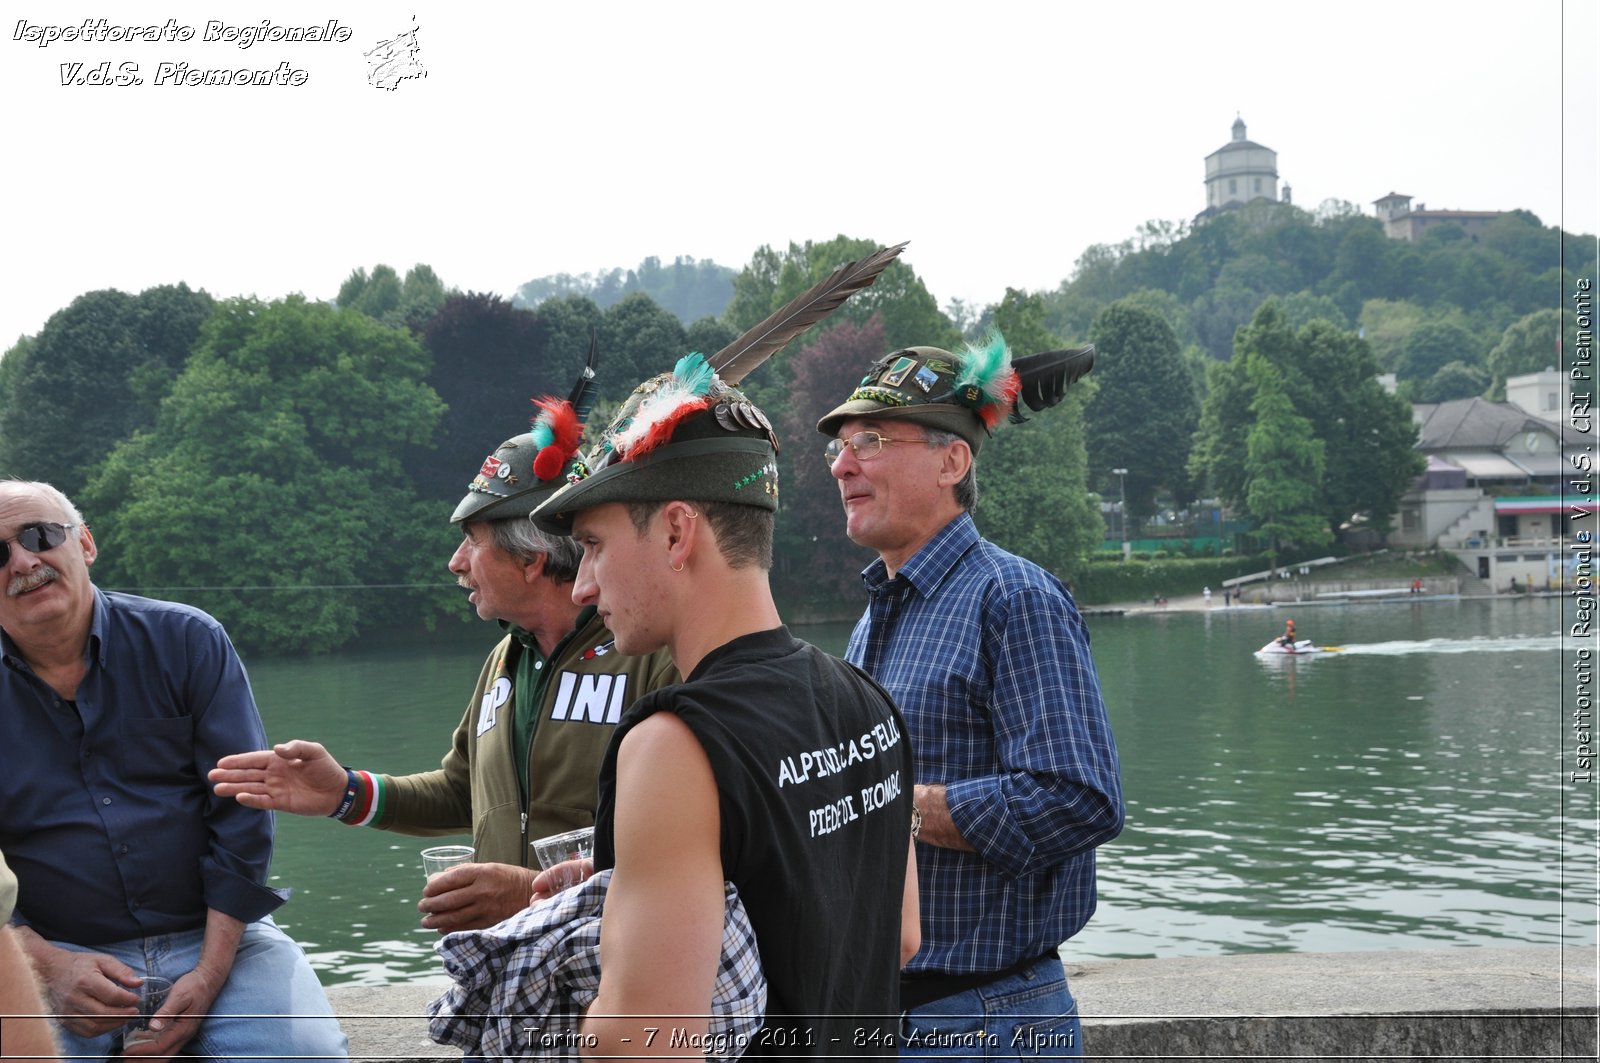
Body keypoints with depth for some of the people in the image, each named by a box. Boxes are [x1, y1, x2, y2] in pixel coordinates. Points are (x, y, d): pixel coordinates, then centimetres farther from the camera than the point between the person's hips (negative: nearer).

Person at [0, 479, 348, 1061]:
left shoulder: (187, 641, 2)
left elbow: (242, 815, -2)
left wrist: (210, 975, -11)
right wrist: (49, 967, -15)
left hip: (215, 934, 0)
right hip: (57, 953, 0)